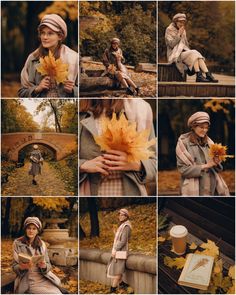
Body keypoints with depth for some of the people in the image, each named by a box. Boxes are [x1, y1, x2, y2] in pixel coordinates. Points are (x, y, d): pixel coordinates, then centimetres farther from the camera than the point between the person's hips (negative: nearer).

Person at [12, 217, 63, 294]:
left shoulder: (42, 244, 8)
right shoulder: (17, 243, 0)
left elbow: (48, 265, 6)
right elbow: (15, 266, -1)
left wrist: (44, 266, -17)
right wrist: (22, 267, -22)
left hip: (43, 278, 3)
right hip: (28, 280, -3)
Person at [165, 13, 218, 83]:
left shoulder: (183, 30, 19)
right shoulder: (169, 30, -2)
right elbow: (171, 44, -13)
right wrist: (179, 34, -16)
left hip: (184, 52, 6)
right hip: (175, 55, -6)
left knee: (197, 56, -23)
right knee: (193, 53, -30)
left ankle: (208, 75, -36)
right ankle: (199, 76, -38)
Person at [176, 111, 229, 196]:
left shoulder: (209, 142, 11)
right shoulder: (184, 142, -4)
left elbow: (216, 168, 13)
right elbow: (183, 169, -10)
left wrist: (216, 162, -9)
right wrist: (205, 166, -14)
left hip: (213, 188, 5)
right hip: (195, 190, -5)